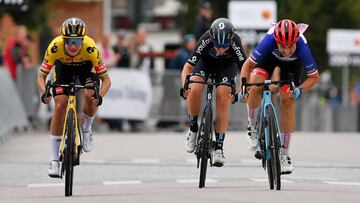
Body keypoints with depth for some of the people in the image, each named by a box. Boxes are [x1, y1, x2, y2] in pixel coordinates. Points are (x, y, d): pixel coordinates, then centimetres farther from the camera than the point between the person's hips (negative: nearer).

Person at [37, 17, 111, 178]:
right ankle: (54, 160, -7)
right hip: (63, 67, 0)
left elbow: (106, 79, -31)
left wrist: (100, 96, -50)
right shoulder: (55, 47, -37)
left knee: (90, 96, -28)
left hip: (86, 68, 0)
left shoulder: (90, 48, -38)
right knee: (60, 106, -14)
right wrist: (44, 93, -48)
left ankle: (86, 129, 5)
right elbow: (41, 76, -28)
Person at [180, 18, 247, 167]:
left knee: (222, 99, -16)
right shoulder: (205, 41, -37)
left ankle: (218, 148, -8)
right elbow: (188, 67, -31)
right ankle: (193, 129, -2)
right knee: (194, 90, -26)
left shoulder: (235, 42, -38)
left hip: (227, 64, 0)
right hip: (206, 60, 0)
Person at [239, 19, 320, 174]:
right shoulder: (270, 40, -42)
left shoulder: (302, 47, -40)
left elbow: (314, 77, -24)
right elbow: (248, 64, -29)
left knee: (287, 102, -8)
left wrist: (300, 90, -40)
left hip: (292, 63, 0)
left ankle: (284, 156, 3)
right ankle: (252, 126, 3)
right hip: (269, 57, 0)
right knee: (255, 87, -26)